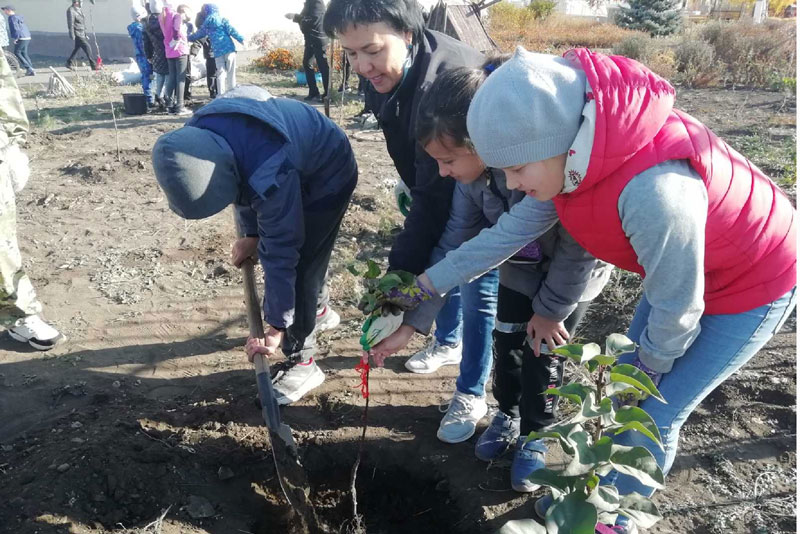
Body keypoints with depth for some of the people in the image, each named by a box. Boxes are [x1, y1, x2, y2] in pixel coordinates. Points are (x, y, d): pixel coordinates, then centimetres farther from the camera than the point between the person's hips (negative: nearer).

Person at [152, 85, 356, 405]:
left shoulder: (270, 173, -43)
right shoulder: (199, 136, -20)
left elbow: (281, 252, -35)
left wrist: (277, 326, -29)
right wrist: (250, 232, 5)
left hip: (328, 175, -8)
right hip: (297, 169, 8)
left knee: (297, 264, -10)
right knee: (299, 251, 20)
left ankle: (302, 362, 5)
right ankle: (319, 310, 46)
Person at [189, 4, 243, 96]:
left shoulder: (207, 21, 12)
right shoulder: (222, 18, 14)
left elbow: (200, 33, 20)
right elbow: (231, 30, 1)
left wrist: (189, 38, 35)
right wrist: (241, 39, 0)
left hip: (218, 51, 0)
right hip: (229, 48, 0)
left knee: (221, 73, 6)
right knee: (231, 73, 2)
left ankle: (221, 96, 0)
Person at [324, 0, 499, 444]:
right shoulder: (385, 72, -14)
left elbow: (434, 198, -43)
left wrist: (397, 283, -45)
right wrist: (408, 180, 16)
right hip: (442, 182, 8)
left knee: (477, 287, -5)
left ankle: (472, 395, 14)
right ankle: (447, 342, 45)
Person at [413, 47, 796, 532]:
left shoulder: (654, 191, -44)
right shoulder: (579, 156, -18)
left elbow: (677, 309, -29)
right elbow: (516, 227, -7)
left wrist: (650, 365, -8)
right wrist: (430, 281, -4)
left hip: (752, 287, -7)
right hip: (683, 268, 7)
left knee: (653, 414, 1)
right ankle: (598, 489, 39)